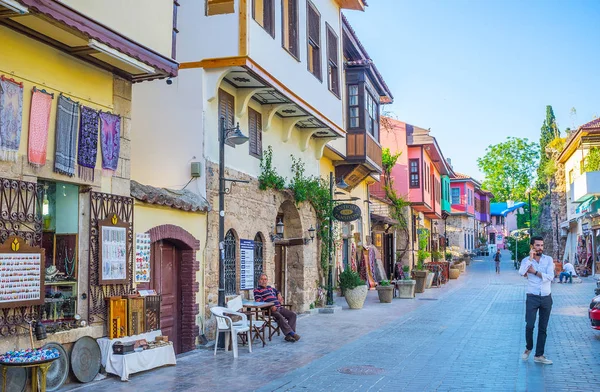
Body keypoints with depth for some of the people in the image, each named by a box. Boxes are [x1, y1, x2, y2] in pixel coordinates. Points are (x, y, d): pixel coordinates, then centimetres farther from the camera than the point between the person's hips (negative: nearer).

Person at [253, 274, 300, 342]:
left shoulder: (270, 288, 26)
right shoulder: (257, 290, 3)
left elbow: (277, 291, 47)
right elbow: (259, 302, -11)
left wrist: (279, 296, 24)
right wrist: (271, 307, -20)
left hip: (279, 307, 7)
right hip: (269, 310, -7)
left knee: (292, 314, -11)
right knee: (280, 317, -35)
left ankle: (289, 336, -21)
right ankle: (291, 333, -37)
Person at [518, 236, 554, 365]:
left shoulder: (548, 259, 3)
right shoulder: (526, 260, 1)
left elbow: (550, 277, -10)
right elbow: (521, 272, -21)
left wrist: (534, 272, -11)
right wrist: (530, 258, -18)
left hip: (546, 298, 2)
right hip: (532, 298, -2)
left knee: (543, 328, 7)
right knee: (530, 326, -10)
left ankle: (539, 355, 16)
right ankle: (528, 348, 16)